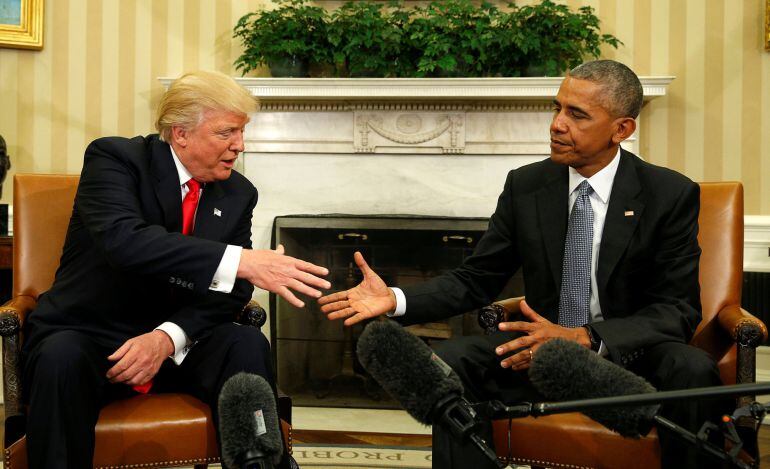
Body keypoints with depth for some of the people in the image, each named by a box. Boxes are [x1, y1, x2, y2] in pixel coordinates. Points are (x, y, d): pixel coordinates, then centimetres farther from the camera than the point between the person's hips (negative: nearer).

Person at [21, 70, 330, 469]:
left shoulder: (238, 194, 3)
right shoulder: (114, 158, -11)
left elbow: (230, 291, -2)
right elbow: (123, 239, -31)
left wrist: (168, 337, -23)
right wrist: (240, 260, -41)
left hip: (176, 344, 4)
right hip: (87, 336, -3)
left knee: (246, 344, -25)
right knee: (61, 357, -35)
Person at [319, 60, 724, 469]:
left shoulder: (671, 195, -7)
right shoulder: (524, 186, 1)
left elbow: (679, 311, -11)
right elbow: (475, 280, 6)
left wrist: (585, 338, -27)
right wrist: (396, 300, -12)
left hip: (629, 357, -2)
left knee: (693, 370, -32)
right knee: (449, 361, -22)